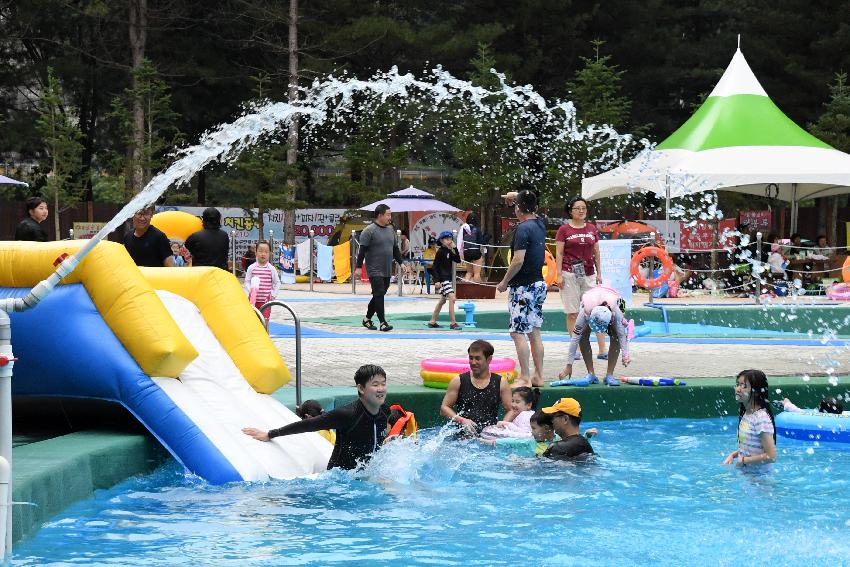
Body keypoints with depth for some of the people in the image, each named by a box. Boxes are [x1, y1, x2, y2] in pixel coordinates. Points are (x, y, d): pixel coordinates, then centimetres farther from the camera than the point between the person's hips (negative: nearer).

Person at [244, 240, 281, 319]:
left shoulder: (271, 269, -2)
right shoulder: (251, 268, -1)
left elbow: (277, 283, 4)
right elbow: (247, 282, 2)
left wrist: (273, 294, -3)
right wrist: (250, 291, -13)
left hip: (266, 300, -1)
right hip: (254, 299, 1)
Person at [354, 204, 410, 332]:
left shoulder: (390, 230, 14)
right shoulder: (369, 231, -9)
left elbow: (395, 249, 22)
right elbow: (362, 250, -12)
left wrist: (401, 263, 15)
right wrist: (359, 267, -16)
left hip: (387, 271, 7)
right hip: (375, 271, -7)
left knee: (379, 295, 11)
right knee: (379, 295, -10)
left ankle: (367, 318, 24)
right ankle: (383, 322, -9)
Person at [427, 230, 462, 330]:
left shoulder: (449, 251, 11)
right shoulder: (440, 252, -12)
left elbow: (458, 260, 5)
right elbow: (435, 266, -13)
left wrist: (455, 248, -3)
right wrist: (436, 280, -19)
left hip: (448, 278, 9)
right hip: (443, 279, -9)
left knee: (442, 300, 16)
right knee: (452, 298, -16)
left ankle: (432, 322, 23)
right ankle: (453, 323, -16)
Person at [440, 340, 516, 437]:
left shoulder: (500, 383, 9)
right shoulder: (458, 381, 9)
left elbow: (511, 410, 10)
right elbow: (444, 408, 9)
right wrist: (462, 420, -8)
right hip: (463, 435, -1)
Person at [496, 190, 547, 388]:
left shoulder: (523, 229, -16)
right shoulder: (540, 224, 8)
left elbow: (518, 260, -21)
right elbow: (531, 208, 33)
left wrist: (504, 282, -12)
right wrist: (518, 196, 35)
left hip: (523, 288, -9)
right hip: (539, 283, 9)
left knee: (518, 333, -7)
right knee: (534, 333, 12)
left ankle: (524, 379, -9)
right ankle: (538, 376, 14)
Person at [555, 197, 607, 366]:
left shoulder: (592, 229, 11)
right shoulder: (564, 229, 1)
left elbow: (596, 253, 14)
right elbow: (559, 253, -1)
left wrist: (599, 273, 10)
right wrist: (559, 275, -8)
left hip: (588, 275, 3)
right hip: (570, 275, -3)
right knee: (572, 314, 1)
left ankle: (602, 350, -4)